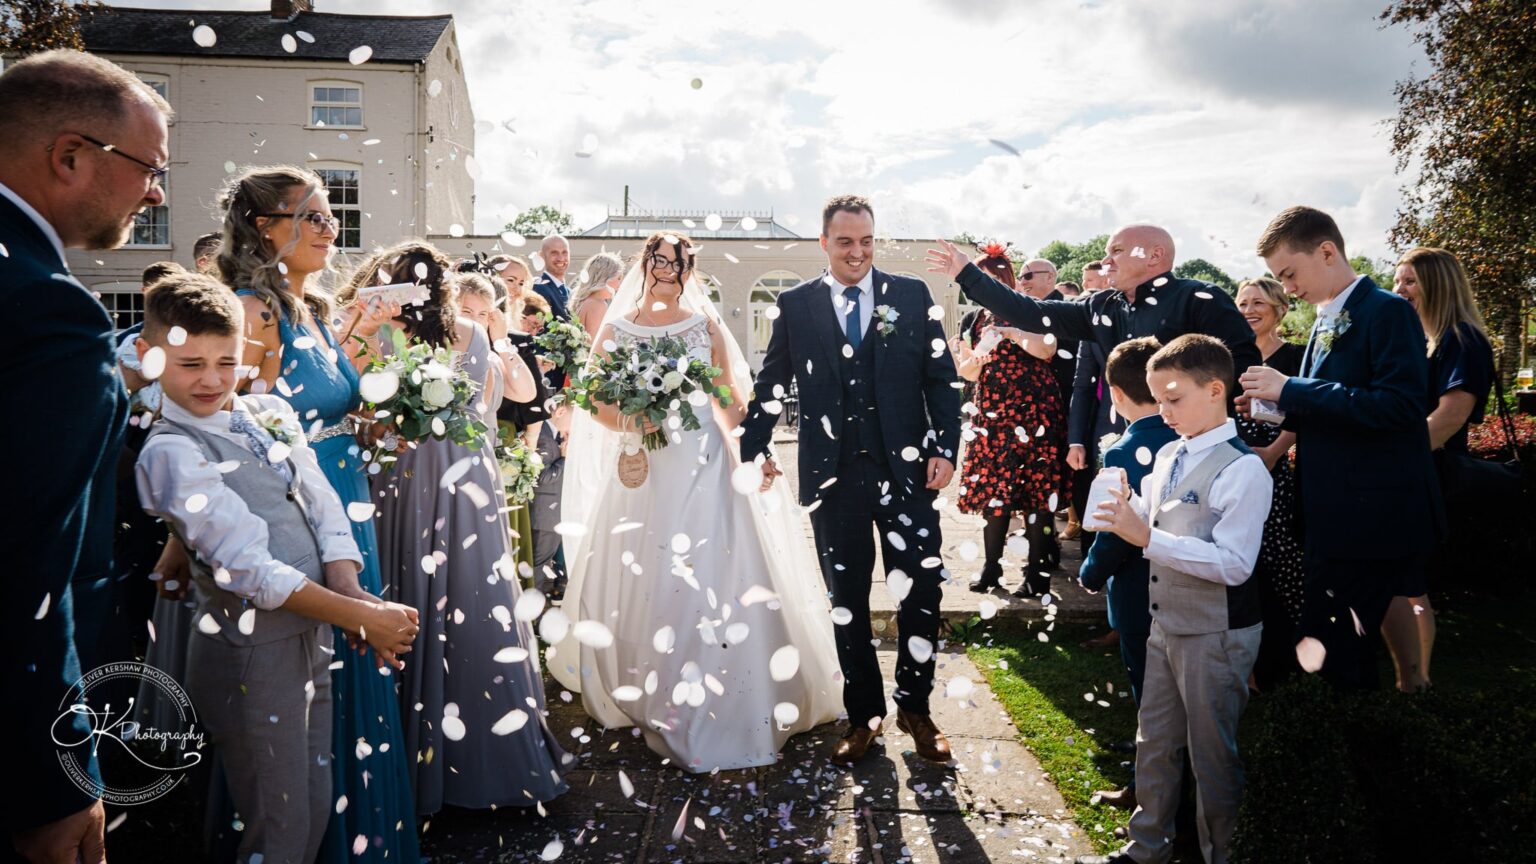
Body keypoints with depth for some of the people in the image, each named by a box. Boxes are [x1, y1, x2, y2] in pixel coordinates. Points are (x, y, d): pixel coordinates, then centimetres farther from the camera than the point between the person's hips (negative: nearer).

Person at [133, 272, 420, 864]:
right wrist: (359, 616, -20)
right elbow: (251, 567, -18)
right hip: (251, 654, -7)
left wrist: (350, 592, -16)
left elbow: (324, 508, 2)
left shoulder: (271, 412, 8)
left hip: (313, 634, 7)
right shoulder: (169, 453, -12)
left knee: (317, 810, 18)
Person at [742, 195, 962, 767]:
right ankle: (864, 714, 26)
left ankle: (914, 707, 26)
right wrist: (755, 449, 0)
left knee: (921, 593, 5)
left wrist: (945, 449, -5)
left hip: (908, 470, 0)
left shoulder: (912, 296, 3)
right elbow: (770, 385, 8)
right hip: (833, 477, 1)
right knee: (847, 601, 10)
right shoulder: (796, 305, 4)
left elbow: (941, 377, 3)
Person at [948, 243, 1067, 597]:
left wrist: (1009, 331, -25)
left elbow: (1047, 349, -21)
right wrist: (962, 364, -8)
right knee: (993, 491, 6)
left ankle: (1036, 571, 5)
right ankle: (991, 567, 16)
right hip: (992, 415, 5)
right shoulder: (978, 321, 13)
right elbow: (972, 372, 13)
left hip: (1032, 415, -5)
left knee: (1034, 494, -3)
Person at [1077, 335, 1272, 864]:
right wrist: (1129, 509, -4)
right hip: (1166, 624, 8)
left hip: (1216, 636, -8)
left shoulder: (1242, 470, -19)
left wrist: (1147, 537, -28)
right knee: (1155, 742, 20)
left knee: (1212, 754, 8)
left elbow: (1234, 563, -26)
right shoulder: (1167, 456, 7)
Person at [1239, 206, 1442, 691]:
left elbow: (1400, 405, -24)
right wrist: (1277, 403, 2)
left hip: (1372, 520, -9)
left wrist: (1293, 389, -22)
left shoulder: (1388, 311, -12)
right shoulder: (1326, 322, 14)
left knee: (1325, 649, -6)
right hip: (1331, 518, 9)